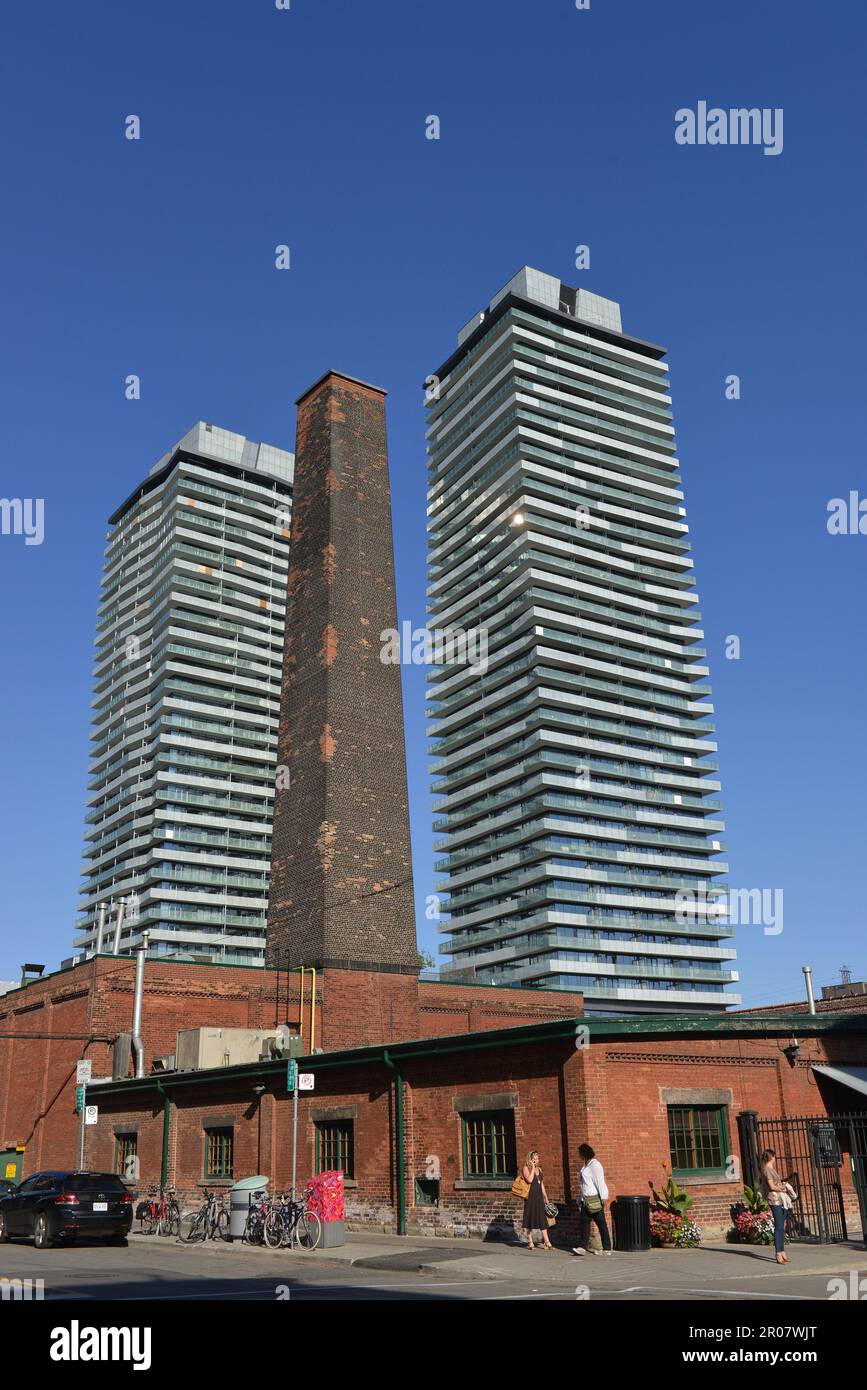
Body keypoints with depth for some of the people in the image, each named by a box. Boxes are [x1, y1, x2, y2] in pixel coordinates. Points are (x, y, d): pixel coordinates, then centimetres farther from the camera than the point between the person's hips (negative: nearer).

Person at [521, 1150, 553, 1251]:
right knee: (530, 1219, 1)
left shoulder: (539, 1169, 14)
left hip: (539, 1197, 6)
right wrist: (533, 1168, -16)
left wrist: (545, 1196, 18)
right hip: (530, 1197, -6)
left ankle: (546, 1242, 2)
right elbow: (529, 1179, -21)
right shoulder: (526, 1168, -5)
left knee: (543, 1219, 2)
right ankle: (530, 1242, 10)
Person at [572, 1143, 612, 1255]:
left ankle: (607, 1249, 3)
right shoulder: (585, 1165, 16)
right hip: (586, 1200, 9)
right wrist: (580, 1199, 19)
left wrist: (603, 1198, -20)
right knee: (584, 1222, 3)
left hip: (595, 1199, -9)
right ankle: (583, 1247, 2)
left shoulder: (595, 1165, -13)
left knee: (601, 1224, -2)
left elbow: (600, 1182, -17)